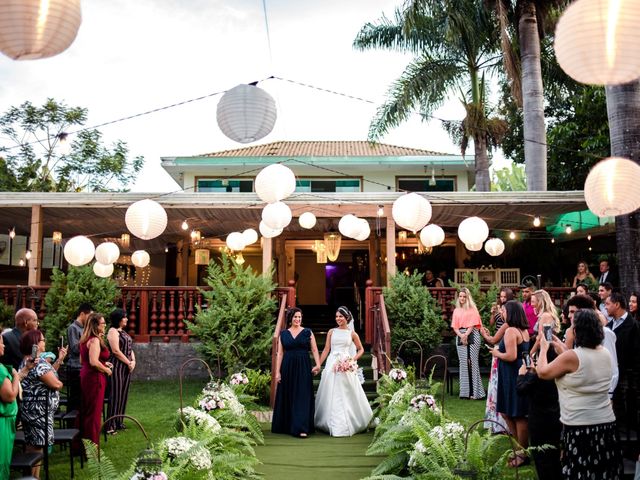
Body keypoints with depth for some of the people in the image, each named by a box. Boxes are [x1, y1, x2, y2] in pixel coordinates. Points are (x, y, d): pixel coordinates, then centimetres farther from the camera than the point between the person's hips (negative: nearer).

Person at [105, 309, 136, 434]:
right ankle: (111, 425, -2)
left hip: (126, 368, 8)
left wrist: (133, 361, 1)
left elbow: (130, 349, 19)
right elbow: (116, 350, -16)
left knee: (123, 395, 10)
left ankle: (119, 423, 19)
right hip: (117, 367, -8)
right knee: (115, 395, -7)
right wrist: (129, 363, -11)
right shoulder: (113, 331, -8)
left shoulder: (123, 332, 18)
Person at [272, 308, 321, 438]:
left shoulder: (308, 332, 3)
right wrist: (277, 371, -1)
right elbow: (280, 353, 5)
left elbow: (314, 350, -1)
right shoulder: (283, 334, 7)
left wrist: (318, 364, -16)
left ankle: (302, 428, -6)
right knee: (287, 397, 7)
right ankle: (286, 426, 19)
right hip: (287, 368, 2)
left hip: (303, 368, -2)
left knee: (303, 396, -4)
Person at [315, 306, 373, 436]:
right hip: (331, 365, 1)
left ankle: (346, 424, 14)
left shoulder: (352, 333, 5)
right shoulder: (331, 332, 8)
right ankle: (333, 424, 12)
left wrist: (353, 359, -3)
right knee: (331, 395, 2)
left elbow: (361, 349, 14)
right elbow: (326, 350, 8)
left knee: (347, 395, 1)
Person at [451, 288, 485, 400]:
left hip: (471, 336, -4)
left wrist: (466, 335, -16)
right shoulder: (456, 311, 14)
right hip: (460, 337, 4)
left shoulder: (472, 309, 4)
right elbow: (454, 326, 7)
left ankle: (475, 391, -5)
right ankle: (465, 391, 6)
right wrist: (461, 335, -9)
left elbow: (473, 324, -4)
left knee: (472, 363, -7)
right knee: (463, 363, 2)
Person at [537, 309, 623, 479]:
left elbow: (542, 372, -4)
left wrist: (544, 348, 10)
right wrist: (562, 349, 25)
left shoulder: (571, 356, -18)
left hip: (579, 428, -6)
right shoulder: (605, 353, 3)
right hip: (606, 424, 6)